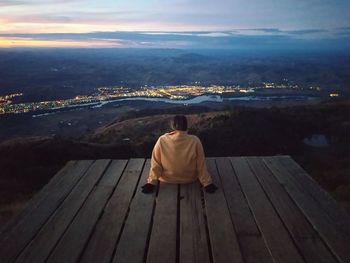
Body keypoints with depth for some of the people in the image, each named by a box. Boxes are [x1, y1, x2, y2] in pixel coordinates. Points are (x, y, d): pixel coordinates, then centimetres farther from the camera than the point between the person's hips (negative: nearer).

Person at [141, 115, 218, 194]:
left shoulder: (162, 140, -21)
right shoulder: (195, 141, -23)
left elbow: (156, 163, -14)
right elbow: (201, 165, -16)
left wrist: (151, 183, -4)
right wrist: (207, 183, -5)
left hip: (167, 179, 1)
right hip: (189, 179, 0)